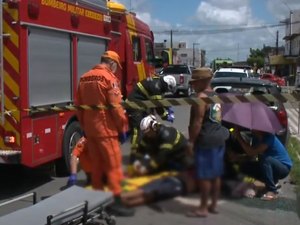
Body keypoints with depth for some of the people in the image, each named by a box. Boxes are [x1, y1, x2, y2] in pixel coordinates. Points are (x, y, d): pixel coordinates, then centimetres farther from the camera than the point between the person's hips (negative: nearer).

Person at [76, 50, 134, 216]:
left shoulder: (84, 78, 11)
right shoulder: (109, 78, -12)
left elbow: (79, 105, 15)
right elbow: (116, 106, -17)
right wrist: (123, 127, -8)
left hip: (89, 128, 8)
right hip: (105, 128, -7)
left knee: (96, 164, 14)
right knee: (113, 164, -2)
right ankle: (116, 201, 0)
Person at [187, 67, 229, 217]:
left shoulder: (202, 97, -15)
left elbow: (198, 122, -20)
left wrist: (191, 141, -16)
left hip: (206, 140, -9)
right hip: (218, 138, 10)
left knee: (204, 175, -2)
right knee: (215, 174, 13)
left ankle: (203, 208, 4)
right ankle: (214, 205, 22)